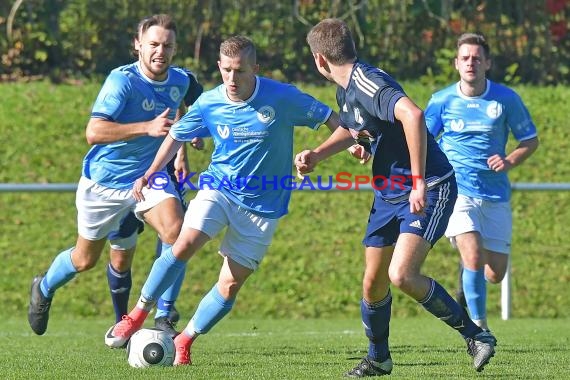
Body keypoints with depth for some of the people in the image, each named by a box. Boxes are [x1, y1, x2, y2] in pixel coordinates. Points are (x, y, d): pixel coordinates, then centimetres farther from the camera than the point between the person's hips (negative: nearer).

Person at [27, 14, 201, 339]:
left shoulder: (180, 81, -3)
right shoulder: (123, 80, -23)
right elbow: (94, 132, -34)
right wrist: (147, 128, -41)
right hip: (103, 181, -3)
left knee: (176, 232, -25)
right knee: (86, 259, 13)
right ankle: (44, 288, 45)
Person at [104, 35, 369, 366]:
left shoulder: (282, 97, -13)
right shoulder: (209, 103, -5)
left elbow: (330, 118, -3)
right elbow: (177, 136, 12)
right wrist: (149, 175, 4)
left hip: (262, 205, -1)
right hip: (218, 187, 1)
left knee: (231, 285, -3)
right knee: (184, 245, -24)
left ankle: (185, 341, 15)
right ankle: (139, 315, -9)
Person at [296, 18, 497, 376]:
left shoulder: (367, 84, -23)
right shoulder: (346, 90, 9)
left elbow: (412, 115, -42)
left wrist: (419, 182, -39)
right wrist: (316, 154, 16)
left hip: (429, 190, -9)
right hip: (389, 194, 9)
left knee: (402, 275, -23)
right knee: (373, 284, 10)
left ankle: (475, 335, -8)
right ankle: (378, 358, 31)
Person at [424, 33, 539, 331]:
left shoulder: (506, 99, -1)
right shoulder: (442, 101, -1)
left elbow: (530, 139, 8)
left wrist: (509, 161, -10)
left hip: (495, 195, 2)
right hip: (456, 191, -2)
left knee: (495, 274, 4)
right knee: (474, 256, -24)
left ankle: (468, 279, 40)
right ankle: (479, 326, -11)